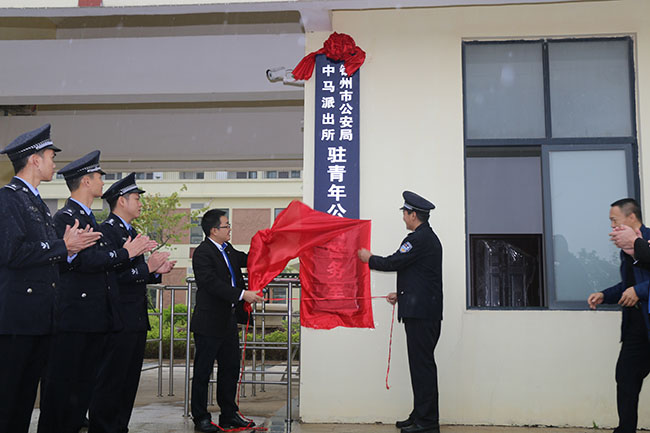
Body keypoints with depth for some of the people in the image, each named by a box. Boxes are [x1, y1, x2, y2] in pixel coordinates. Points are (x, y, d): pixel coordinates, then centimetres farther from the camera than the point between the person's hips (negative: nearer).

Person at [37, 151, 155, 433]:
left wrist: (133, 253, 9)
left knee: (85, 383, 13)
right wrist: (124, 253, -11)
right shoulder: (66, 217, -10)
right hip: (74, 316, -9)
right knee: (61, 385, -2)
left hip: (96, 317, 9)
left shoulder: (89, 218, 21)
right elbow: (84, 260, -21)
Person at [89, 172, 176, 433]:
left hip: (137, 320, 10)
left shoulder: (131, 232, 19)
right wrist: (147, 267, -17)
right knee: (111, 381, -2)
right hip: (120, 321, -10)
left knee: (130, 380, 15)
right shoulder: (107, 230, -12)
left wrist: (157, 272, 7)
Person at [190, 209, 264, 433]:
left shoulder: (227, 249, 11)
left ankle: (229, 414, 26)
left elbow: (246, 259, 26)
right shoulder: (202, 253, -15)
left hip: (228, 321, 9)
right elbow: (213, 284, -25)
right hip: (209, 323, -9)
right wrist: (242, 295, -27)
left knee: (230, 368, 14)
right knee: (203, 371, 4)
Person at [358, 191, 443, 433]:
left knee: (422, 364, -6)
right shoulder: (429, 238, 19)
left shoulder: (419, 239, -14)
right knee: (422, 363, 13)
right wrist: (401, 295, 23)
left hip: (420, 313, -11)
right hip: (426, 310, 11)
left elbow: (393, 262, -13)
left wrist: (369, 259, 5)